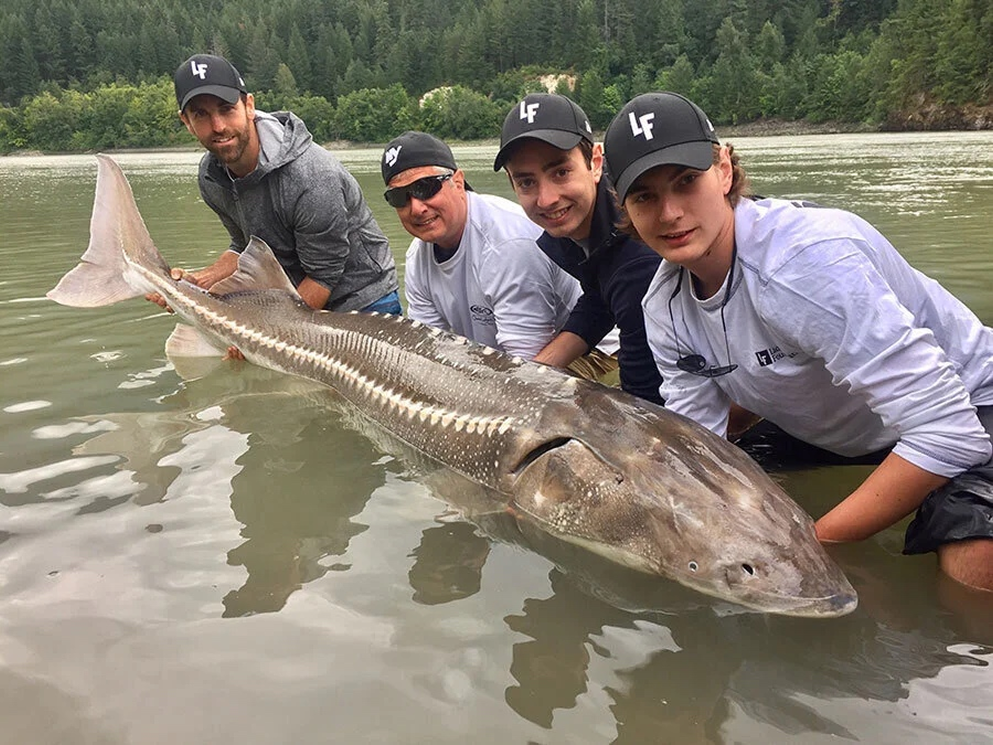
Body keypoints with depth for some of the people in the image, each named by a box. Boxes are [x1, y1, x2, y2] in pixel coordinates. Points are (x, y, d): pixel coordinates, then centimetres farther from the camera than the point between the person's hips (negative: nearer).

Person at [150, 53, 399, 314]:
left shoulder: (312, 177, -29)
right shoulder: (210, 177, -6)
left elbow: (323, 276, -22)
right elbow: (246, 247, 7)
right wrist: (198, 281, -10)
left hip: (363, 301, -6)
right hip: (295, 303, 6)